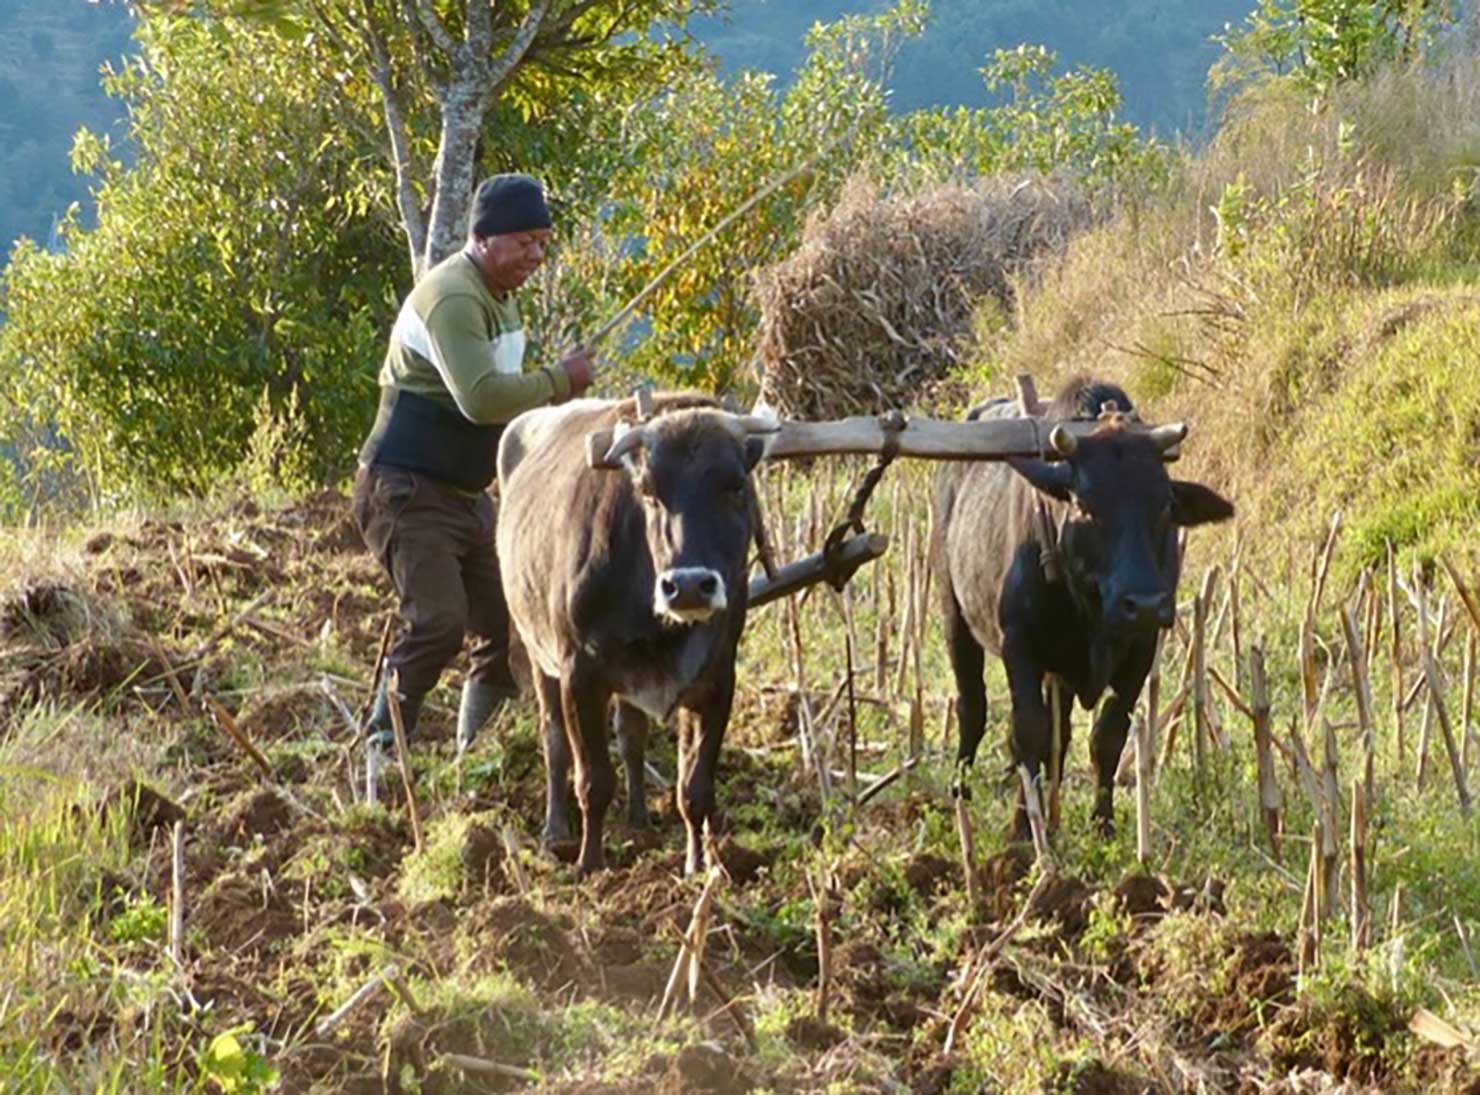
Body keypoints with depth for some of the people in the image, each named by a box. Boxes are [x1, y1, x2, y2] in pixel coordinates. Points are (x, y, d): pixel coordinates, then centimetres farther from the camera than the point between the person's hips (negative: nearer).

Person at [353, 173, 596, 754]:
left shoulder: (499, 297, 14)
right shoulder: (451, 297, -19)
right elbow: (480, 398, -31)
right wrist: (559, 380, -19)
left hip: (465, 495, 10)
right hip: (407, 491, -10)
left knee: (509, 622, 8)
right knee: (438, 620, -21)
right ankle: (380, 750, -14)